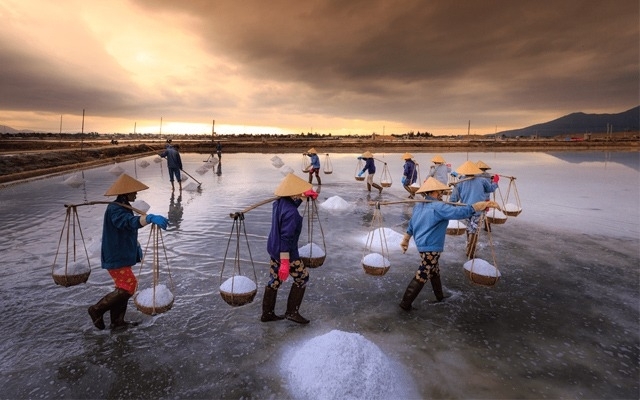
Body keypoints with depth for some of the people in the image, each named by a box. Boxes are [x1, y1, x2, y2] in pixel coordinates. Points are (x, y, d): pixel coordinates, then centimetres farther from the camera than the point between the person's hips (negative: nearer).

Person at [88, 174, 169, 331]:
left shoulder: (124, 207, 11)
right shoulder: (114, 209, -22)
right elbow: (131, 222, -43)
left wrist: (136, 247, 17)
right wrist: (150, 217, -60)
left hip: (122, 255, 11)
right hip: (116, 258, -11)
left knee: (123, 287, 16)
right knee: (128, 287, -10)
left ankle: (117, 322, 28)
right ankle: (97, 310, 9)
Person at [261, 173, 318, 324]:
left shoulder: (279, 202, 0)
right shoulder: (291, 213, -28)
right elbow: (286, 239, -29)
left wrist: (305, 195, 23)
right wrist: (285, 263, -27)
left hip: (273, 248, 9)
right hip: (287, 253, -9)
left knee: (275, 280, 19)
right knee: (302, 277, 12)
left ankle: (267, 313, 30)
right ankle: (292, 312, 18)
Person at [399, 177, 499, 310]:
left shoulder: (419, 206, 8)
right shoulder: (438, 207, -20)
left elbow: (411, 225, 16)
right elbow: (460, 212, -30)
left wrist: (405, 240, 26)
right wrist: (484, 204, -28)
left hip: (422, 244, 10)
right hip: (430, 247, -10)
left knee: (434, 271, 25)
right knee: (422, 276, -2)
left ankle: (439, 296, 41)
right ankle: (405, 303, 3)